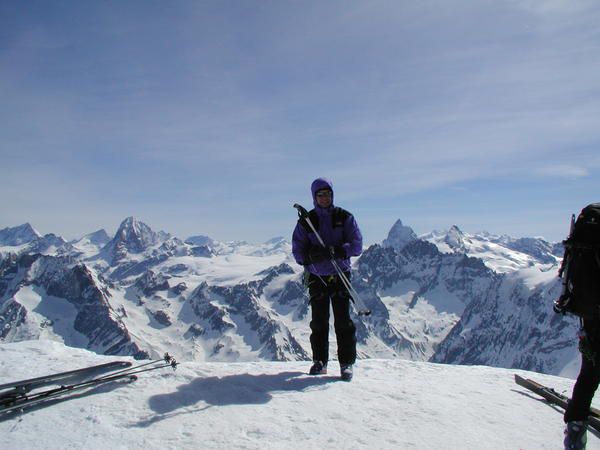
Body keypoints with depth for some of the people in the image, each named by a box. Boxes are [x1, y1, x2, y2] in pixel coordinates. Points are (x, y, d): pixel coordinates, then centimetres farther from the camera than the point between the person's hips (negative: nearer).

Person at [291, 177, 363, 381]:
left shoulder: (344, 218, 3)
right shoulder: (305, 221, 5)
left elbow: (356, 244, -3)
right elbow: (297, 251, 3)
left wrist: (336, 251, -21)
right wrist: (311, 255, -19)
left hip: (340, 275, -1)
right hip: (316, 277, 1)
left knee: (343, 320, -4)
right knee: (318, 321, 4)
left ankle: (347, 363, 4)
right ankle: (319, 361, 16)